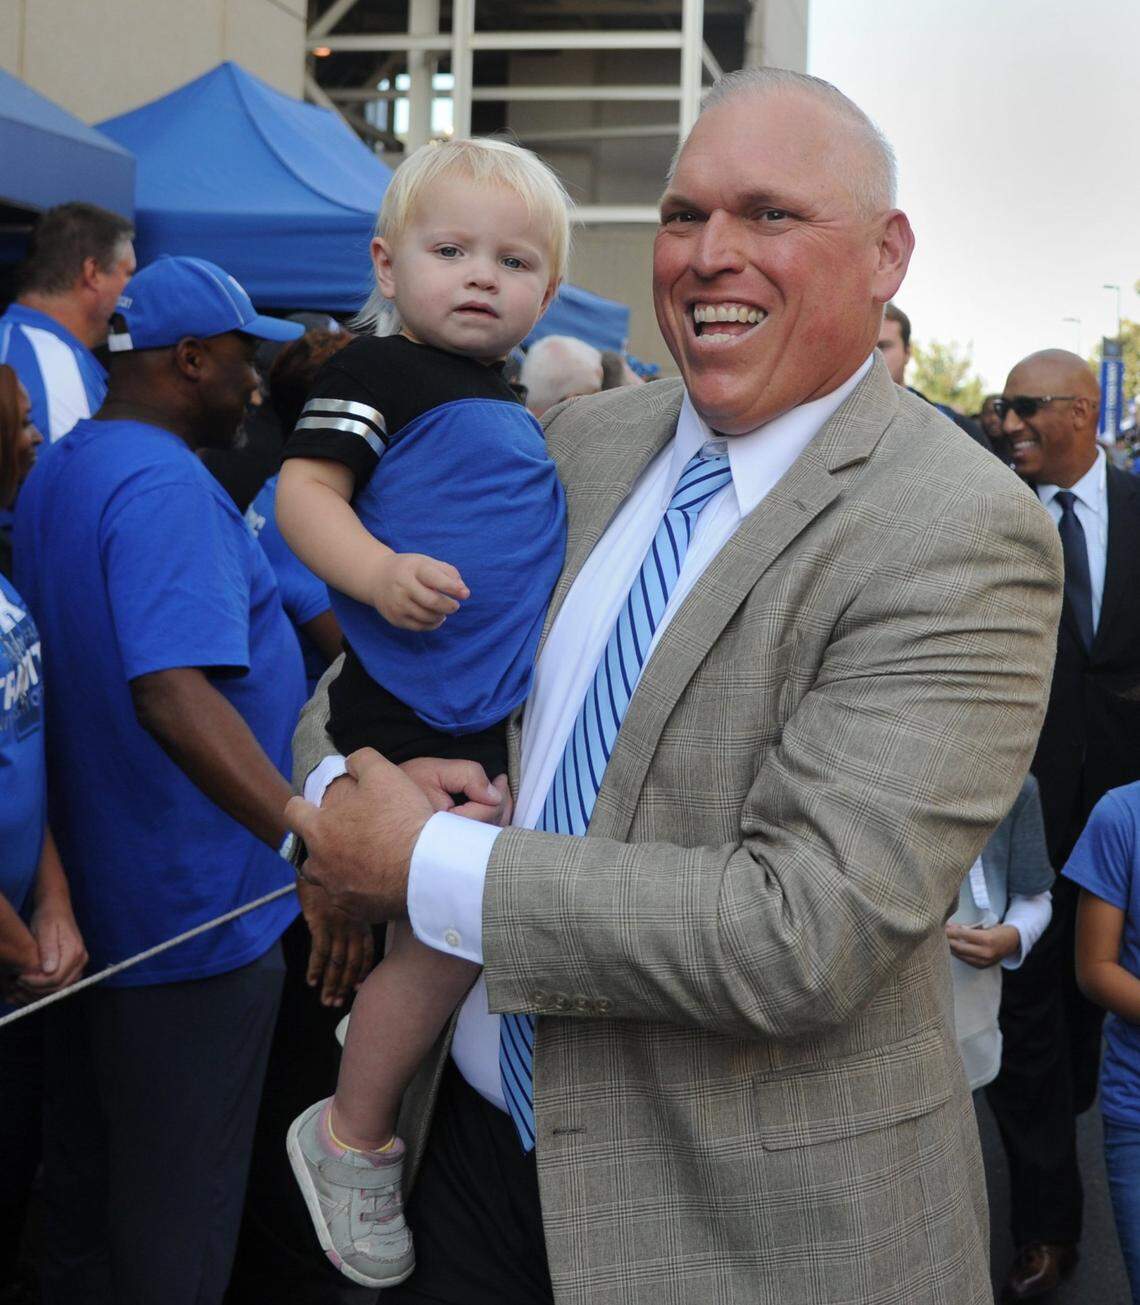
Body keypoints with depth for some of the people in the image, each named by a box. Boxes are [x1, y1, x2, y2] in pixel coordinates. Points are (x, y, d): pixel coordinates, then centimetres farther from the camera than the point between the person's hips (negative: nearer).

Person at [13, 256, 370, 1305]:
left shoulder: (55, 472, 10)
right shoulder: (166, 488, -22)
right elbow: (173, 694, -36)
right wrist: (314, 845, -44)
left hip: (86, 900, 10)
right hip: (191, 908, -10)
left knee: (82, 1168, 22)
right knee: (177, 1214, 5)